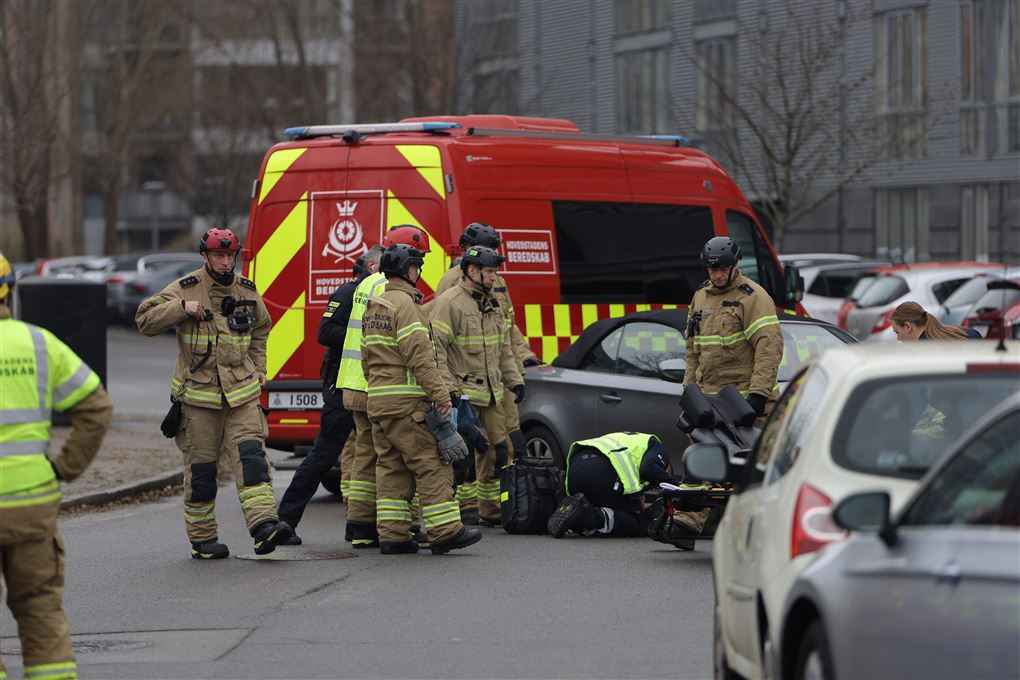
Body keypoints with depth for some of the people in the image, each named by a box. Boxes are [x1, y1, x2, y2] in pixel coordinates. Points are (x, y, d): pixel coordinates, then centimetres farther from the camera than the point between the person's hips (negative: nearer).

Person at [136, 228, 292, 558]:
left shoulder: (247, 292, 8)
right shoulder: (186, 289, -3)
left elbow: (260, 329, 27)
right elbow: (145, 320, -7)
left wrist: (258, 368, 16)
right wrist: (182, 308, -20)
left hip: (241, 392, 2)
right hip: (198, 392, -2)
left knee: (250, 454, -14)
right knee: (201, 466, 2)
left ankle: (264, 525, -24)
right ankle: (202, 540, 11)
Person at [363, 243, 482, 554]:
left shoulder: (373, 307, 19)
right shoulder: (405, 304, -12)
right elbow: (419, 355, -20)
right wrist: (440, 394, -20)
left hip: (377, 400, 10)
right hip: (406, 402, -9)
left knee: (391, 467, 9)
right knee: (432, 464, -7)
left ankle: (392, 535, 7)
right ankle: (444, 531, -9)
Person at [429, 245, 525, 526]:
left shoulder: (491, 305, 17)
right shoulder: (450, 303, -10)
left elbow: (503, 349, 26)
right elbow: (435, 348, -15)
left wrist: (514, 381, 17)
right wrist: (447, 388, -20)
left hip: (491, 394, 8)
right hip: (462, 395, -8)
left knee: (497, 451, 10)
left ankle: (491, 511, 20)